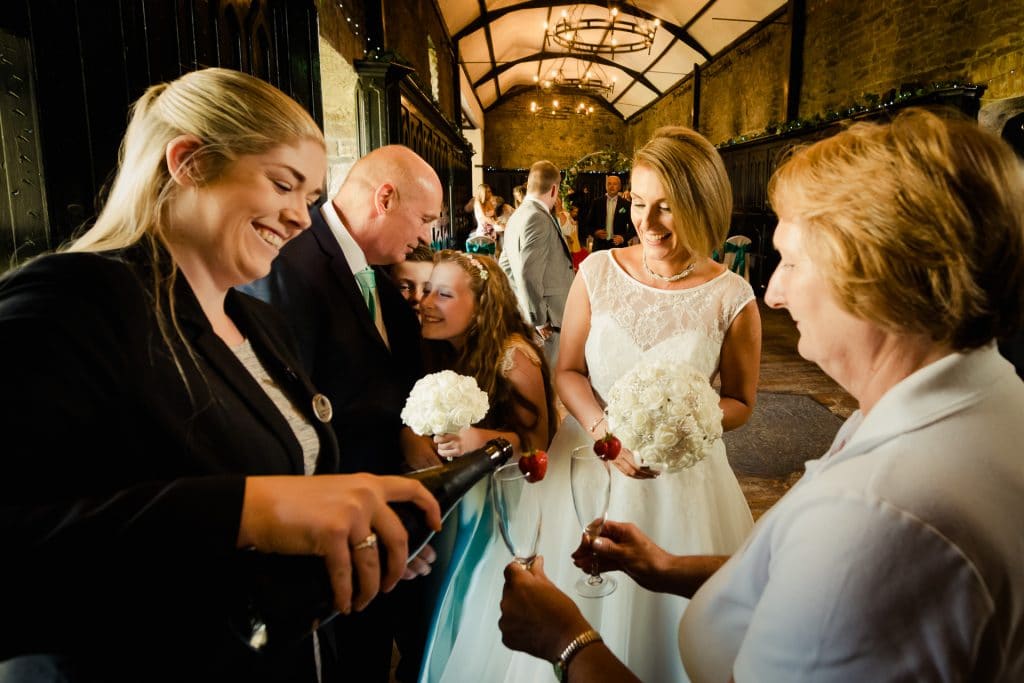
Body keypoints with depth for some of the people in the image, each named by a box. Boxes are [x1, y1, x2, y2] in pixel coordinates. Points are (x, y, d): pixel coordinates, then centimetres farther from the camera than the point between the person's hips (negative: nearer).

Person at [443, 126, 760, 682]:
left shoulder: (732, 298, -10)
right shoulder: (598, 272, -6)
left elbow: (739, 403, 1)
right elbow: (567, 372, 0)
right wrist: (605, 430, -16)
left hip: (682, 479, -1)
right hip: (590, 465, 2)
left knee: (669, 611, 17)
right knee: (581, 612, 17)